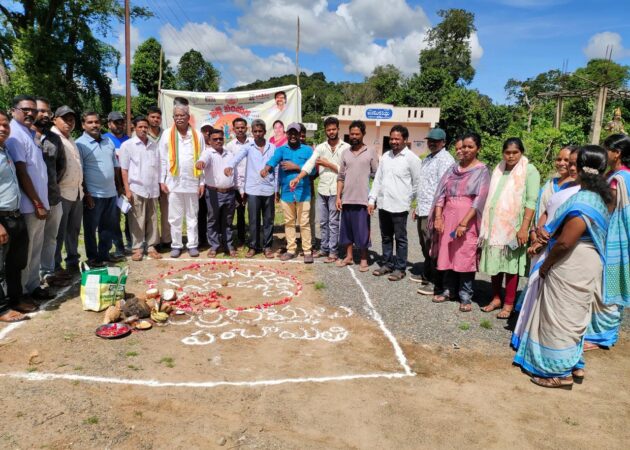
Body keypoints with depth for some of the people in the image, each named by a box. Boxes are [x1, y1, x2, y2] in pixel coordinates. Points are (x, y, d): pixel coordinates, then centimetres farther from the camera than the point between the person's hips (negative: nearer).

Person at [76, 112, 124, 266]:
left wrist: (119, 186, 15)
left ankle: (105, 253, 26)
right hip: (93, 194, -6)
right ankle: (93, 257, 16)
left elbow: (116, 165, 18)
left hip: (111, 193, 6)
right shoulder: (80, 144, -8)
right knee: (91, 228, 5)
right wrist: (86, 194, -15)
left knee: (109, 226, 13)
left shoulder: (108, 142, 12)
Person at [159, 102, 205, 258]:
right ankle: (176, 245, 17)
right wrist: (162, 181, -2)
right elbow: (162, 159, 3)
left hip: (192, 182, 0)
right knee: (175, 217, 7)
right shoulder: (167, 134, 2)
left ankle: (192, 245, 17)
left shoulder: (197, 135, 3)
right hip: (173, 183, 0)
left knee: (192, 216, 8)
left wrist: (202, 183, 0)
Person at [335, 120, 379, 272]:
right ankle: (348, 256, 23)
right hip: (346, 199, 4)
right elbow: (341, 177, 9)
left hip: (363, 199, -4)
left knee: (362, 230, 2)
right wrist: (338, 196, 2)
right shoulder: (345, 153, 9)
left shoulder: (370, 153, -1)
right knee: (347, 229, 10)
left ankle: (364, 259, 14)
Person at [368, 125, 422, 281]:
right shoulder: (385, 156, 10)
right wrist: (372, 199, 7)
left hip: (399, 206, -6)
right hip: (383, 204, 6)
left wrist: (409, 201, 2)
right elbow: (378, 179, 11)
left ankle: (400, 268, 15)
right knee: (386, 237, 15)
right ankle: (387, 264, 28)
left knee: (400, 238, 5)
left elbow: (417, 183, -3)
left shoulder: (411, 158, -7)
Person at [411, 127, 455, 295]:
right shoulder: (427, 159, 19)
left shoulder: (445, 160, -11)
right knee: (425, 246, 19)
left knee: (433, 249, -5)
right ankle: (426, 276, 34)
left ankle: (437, 284, 3)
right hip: (423, 210, 9)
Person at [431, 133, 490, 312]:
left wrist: (464, 223, -19)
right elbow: (441, 191, 6)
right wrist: (438, 217, -6)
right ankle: (449, 290, 21)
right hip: (448, 215, 4)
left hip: (468, 218, -4)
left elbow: (479, 199, -11)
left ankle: (465, 296, 8)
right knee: (448, 254, 8)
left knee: (466, 256, -2)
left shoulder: (481, 170, -2)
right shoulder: (454, 168, 11)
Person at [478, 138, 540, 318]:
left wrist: (524, 228, -19)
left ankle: (509, 304, 8)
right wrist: (486, 224, 12)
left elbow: (531, 201, -11)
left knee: (511, 264, 0)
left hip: (514, 226, -5)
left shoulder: (529, 171, -4)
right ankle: (496, 298, 21)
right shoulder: (498, 169, 12)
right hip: (494, 225, 5)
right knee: (494, 262, 9)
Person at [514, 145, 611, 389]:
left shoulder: (583, 203, -25)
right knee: (573, 316, 20)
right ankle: (574, 364, 32)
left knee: (560, 317, 3)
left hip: (571, 267, -10)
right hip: (585, 265, 10)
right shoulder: (598, 197, 6)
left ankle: (561, 372, 15)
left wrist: (546, 265, -12)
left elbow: (565, 242, -25)